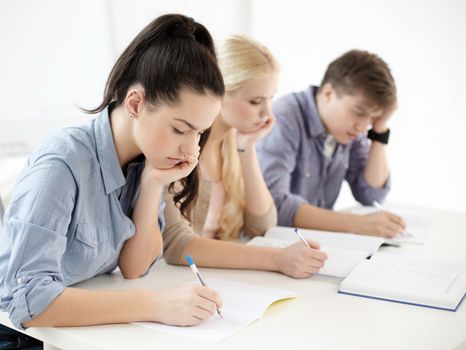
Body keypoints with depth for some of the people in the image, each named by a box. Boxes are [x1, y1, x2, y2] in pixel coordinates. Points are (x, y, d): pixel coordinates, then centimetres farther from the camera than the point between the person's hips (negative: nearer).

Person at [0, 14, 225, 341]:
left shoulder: (145, 161, -6)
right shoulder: (62, 164, -23)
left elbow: (133, 267, -3)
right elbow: (28, 301, -28)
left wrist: (153, 184, -16)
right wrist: (156, 305, -32)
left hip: (93, 328, 5)